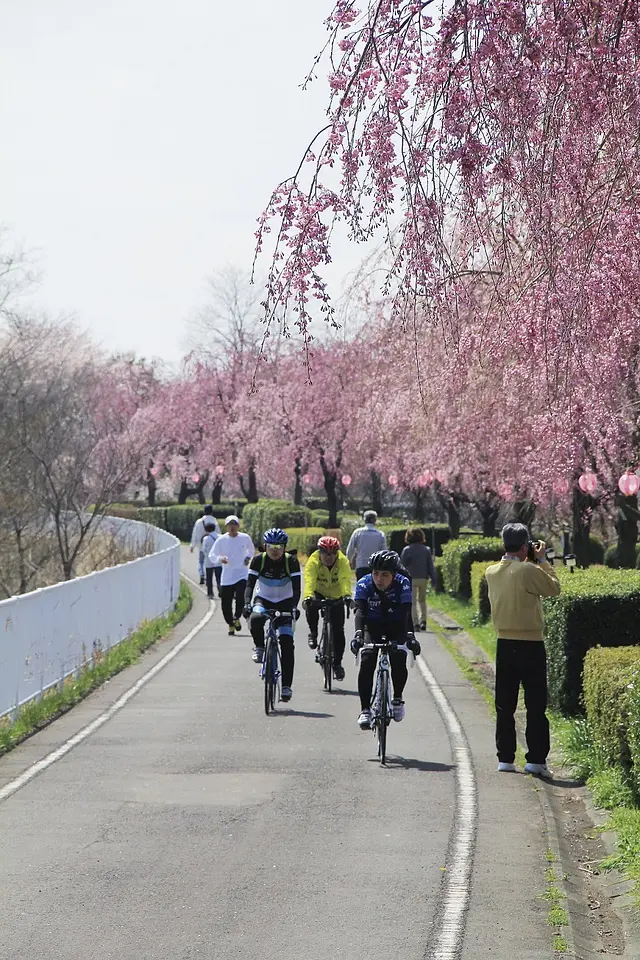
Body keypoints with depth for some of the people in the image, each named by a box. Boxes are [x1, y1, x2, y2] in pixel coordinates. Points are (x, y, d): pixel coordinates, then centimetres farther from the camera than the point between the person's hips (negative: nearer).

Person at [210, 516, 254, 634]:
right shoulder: (221, 540, -3)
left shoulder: (245, 538, 1)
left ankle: (237, 618, 4)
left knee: (240, 598, -21)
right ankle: (230, 624, 23)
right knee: (226, 603, 1)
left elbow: (251, 550, 21)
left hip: (242, 574, -1)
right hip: (226, 577, 1)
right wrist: (220, 558, -21)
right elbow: (211, 555, 0)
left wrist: (248, 558, 1)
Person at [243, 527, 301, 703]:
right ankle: (259, 647, -6)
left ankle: (286, 685, -9)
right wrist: (247, 604, -35)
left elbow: (296, 588, -20)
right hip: (263, 600, 0)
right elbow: (250, 584, -18)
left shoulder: (291, 561, -16)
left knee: (287, 642, -13)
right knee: (255, 619, -35)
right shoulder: (259, 560, -14)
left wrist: (294, 607, -37)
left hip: (284, 603, 0)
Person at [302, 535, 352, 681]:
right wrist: (307, 597, -59)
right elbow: (309, 581, -39)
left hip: (336, 597, 1)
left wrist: (347, 595, -59)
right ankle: (313, 633, -10)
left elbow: (345, 580, -39)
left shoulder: (343, 562, -23)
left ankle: (337, 663, 11)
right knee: (311, 605, -35)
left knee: (338, 630, -4)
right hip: (319, 593, -1)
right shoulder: (313, 562, -24)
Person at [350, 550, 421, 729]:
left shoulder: (403, 584, -24)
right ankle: (365, 710, -15)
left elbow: (406, 612, -34)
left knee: (399, 661, -23)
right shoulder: (364, 584, -23)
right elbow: (360, 611, -35)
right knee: (366, 662, -21)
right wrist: (358, 635, -52)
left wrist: (410, 636, -50)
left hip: (396, 627, -1)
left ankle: (397, 698, 4)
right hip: (373, 625, 1)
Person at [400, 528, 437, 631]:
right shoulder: (426, 549, 3)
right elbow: (431, 566, 3)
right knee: (422, 600, 19)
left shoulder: (407, 550, -6)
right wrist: (434, 581, 6)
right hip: (423, 578, 3)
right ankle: (423, 621, 8)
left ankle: (416, 623, -8)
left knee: (413, 602, 1)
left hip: (411, 578, -3)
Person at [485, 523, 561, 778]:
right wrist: (543, 560, 4)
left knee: (504, 706, 10)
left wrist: (527, 561, 19)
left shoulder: (491, 572, 2)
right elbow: (554, 588, -4)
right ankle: (536, 759, 1)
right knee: (536, 706, 2)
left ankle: (505, 758, 12)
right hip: (531, 645, -5)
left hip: (505, 644, 5)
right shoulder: (529, 571, -16)